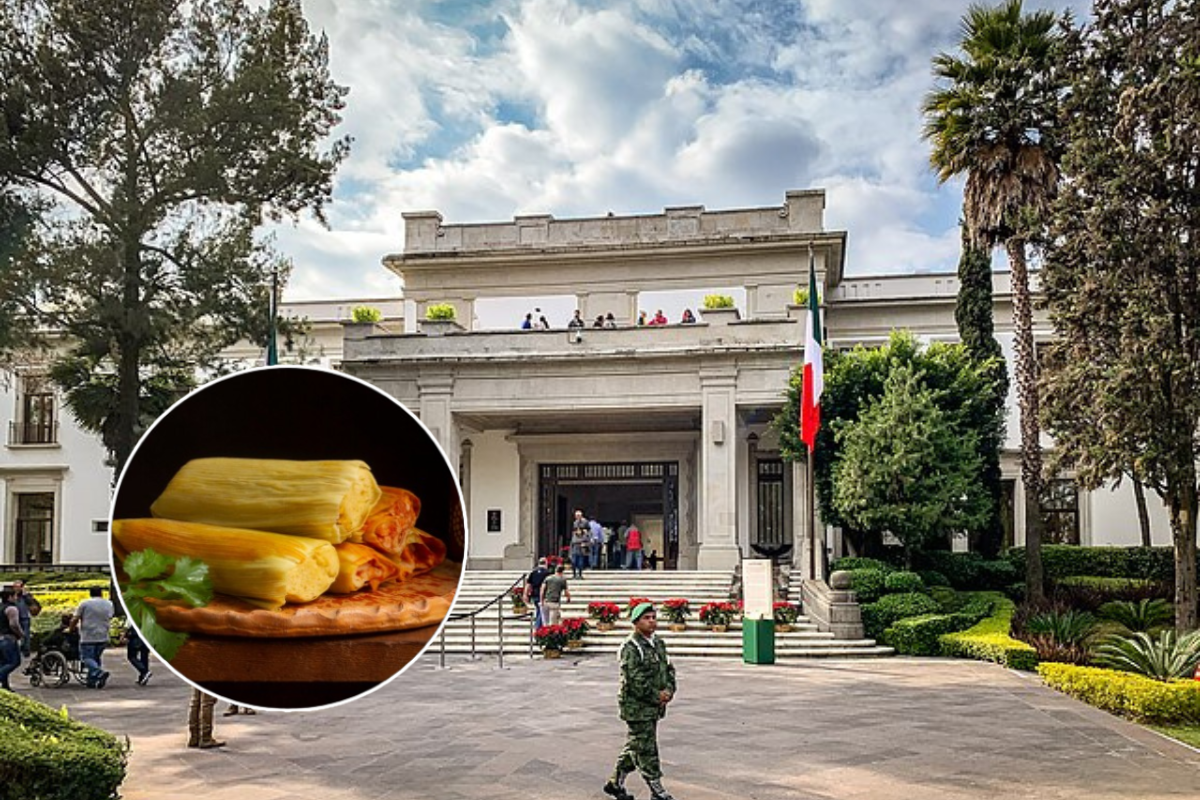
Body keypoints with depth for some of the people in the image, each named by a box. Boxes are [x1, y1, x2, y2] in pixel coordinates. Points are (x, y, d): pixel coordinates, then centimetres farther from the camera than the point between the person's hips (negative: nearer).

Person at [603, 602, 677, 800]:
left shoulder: (658, 643, 12)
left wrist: (668, 690, -3)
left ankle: (615, 783, 29)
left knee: (634, 746, 17)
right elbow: (635, 680, -20)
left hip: (654, 706, 9)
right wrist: (656, 697, -15)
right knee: (646, 749, -2)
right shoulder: (630, 648, -16)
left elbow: (669, 668, 15)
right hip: (637, 706, -9)